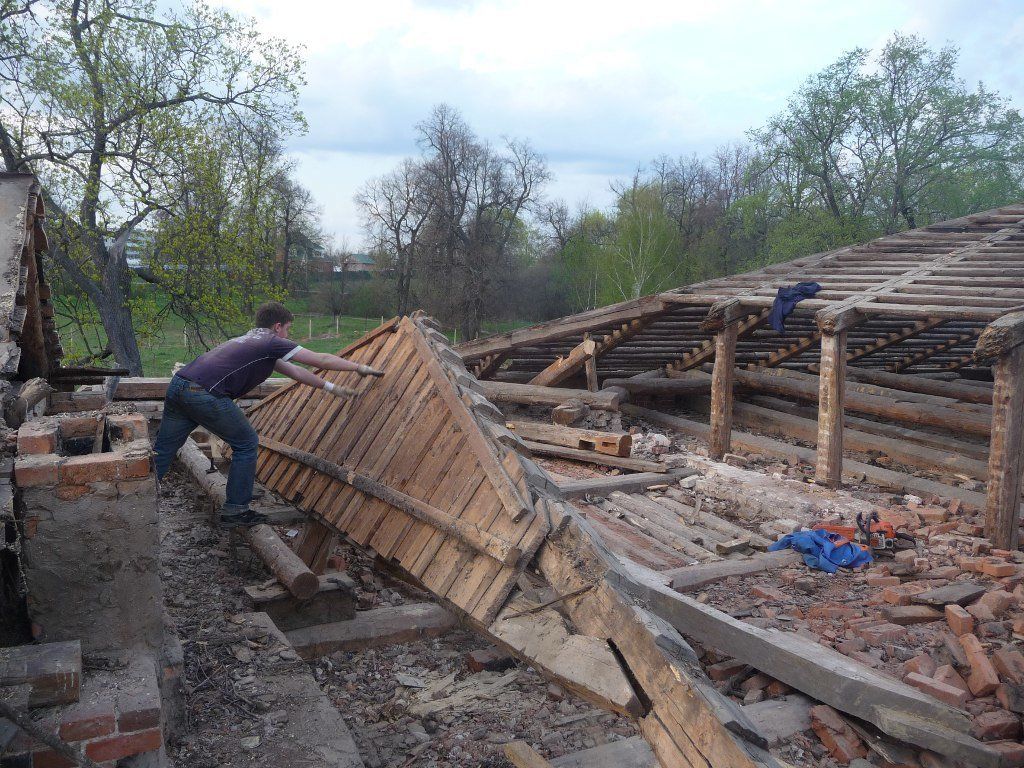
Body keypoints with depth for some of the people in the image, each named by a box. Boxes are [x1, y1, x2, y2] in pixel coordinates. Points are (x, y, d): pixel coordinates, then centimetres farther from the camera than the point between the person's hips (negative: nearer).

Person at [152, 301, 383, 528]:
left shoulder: (250, 340, 29)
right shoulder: (273, 342, 4)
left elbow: (295, 372, 35)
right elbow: (321, 360, 6)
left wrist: (331, 387, 39)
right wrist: (361, 368, 17)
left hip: (178, 384, 8)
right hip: (204, 394, -8)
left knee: (162, 450, 13)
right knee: (246, 444, 7)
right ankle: (234, 511, 11)